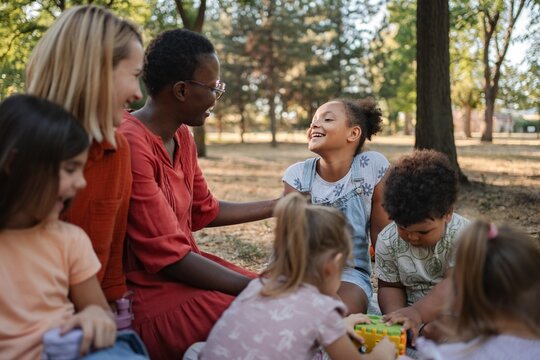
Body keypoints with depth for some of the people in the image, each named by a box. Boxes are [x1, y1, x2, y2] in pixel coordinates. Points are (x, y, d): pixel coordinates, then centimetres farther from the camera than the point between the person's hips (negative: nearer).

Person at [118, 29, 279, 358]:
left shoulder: (182, 136, 4)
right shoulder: (130, 145, -25)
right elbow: (169, 257, -23)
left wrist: (278, 206, 19)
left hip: (183, 267, 9)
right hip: (148, 296, -9)